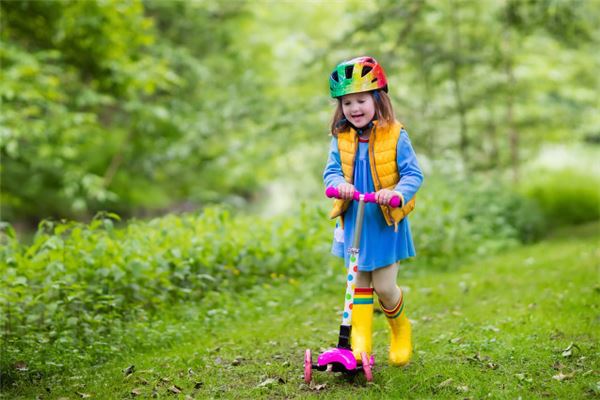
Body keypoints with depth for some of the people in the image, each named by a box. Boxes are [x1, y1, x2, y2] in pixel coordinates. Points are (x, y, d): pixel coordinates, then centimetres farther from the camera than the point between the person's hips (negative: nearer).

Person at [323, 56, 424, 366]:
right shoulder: (341, 139, 0)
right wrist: (339, 184, -24)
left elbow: (413, 174, -11)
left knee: (384, 287, 0)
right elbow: (331, 171, -1)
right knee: (359, 284, 10)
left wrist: (398, 193, -31)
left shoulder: (395, 136, -11)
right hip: (353, 223, 4)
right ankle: (360, 343, 17)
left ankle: (400, 330, 29)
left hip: (386, 223, -3)